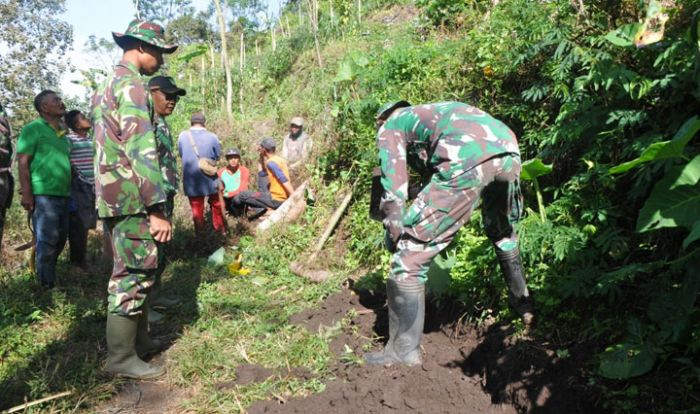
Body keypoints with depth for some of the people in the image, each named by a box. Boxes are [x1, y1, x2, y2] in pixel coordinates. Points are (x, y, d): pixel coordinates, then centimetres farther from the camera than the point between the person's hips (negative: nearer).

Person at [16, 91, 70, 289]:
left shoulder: (63, 134, 20)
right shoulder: (33, 129, 0)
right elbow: (22, 162, -6)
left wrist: (71, 191, 20)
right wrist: (26, 193, -15)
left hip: (63, 194, 7)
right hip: (43, 194, -7)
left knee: (59, 240, 10)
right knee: (47, 241, -6)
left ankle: (46, 277, 25)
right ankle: (47, 285, 1)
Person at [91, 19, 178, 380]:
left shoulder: (107, 85, 20)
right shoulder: (131, 86, -12)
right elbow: (141, 150, -21)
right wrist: (157, 209, -22)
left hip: (114, 196, 10)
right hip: (132, 198, -10)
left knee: (134, 271, 16)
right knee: (135, 273, -4)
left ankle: (138, 339, 27)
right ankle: (121, 357, 5)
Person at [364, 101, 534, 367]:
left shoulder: (390, 126, 22)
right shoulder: (428, 114, 42)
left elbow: (393, 182, 4)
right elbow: (434, 174, 45)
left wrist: (393, 228, 5)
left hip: (467, 160, -8)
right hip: (508, 150, 8)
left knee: (410, 254, 1)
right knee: (502, 231, 36)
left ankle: (403, 352, 9)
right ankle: (523, 305, 51)